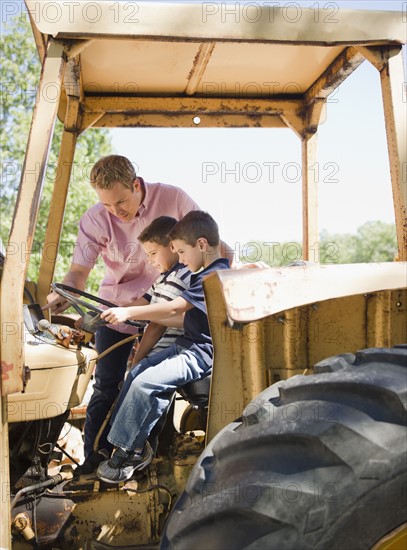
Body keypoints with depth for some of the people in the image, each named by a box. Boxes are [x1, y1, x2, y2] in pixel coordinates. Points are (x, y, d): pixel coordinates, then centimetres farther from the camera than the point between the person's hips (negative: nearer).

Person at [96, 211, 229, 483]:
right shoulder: (207, 274, 15)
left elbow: (174, 308, -25)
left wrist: (129, 312, -24)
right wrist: (146, 316, 21)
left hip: (201, 354, -11)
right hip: (188, 345, 11)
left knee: (144, 383, -19)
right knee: (137, 372, 6)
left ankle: (126, 451, -5)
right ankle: (136, 445, 7)